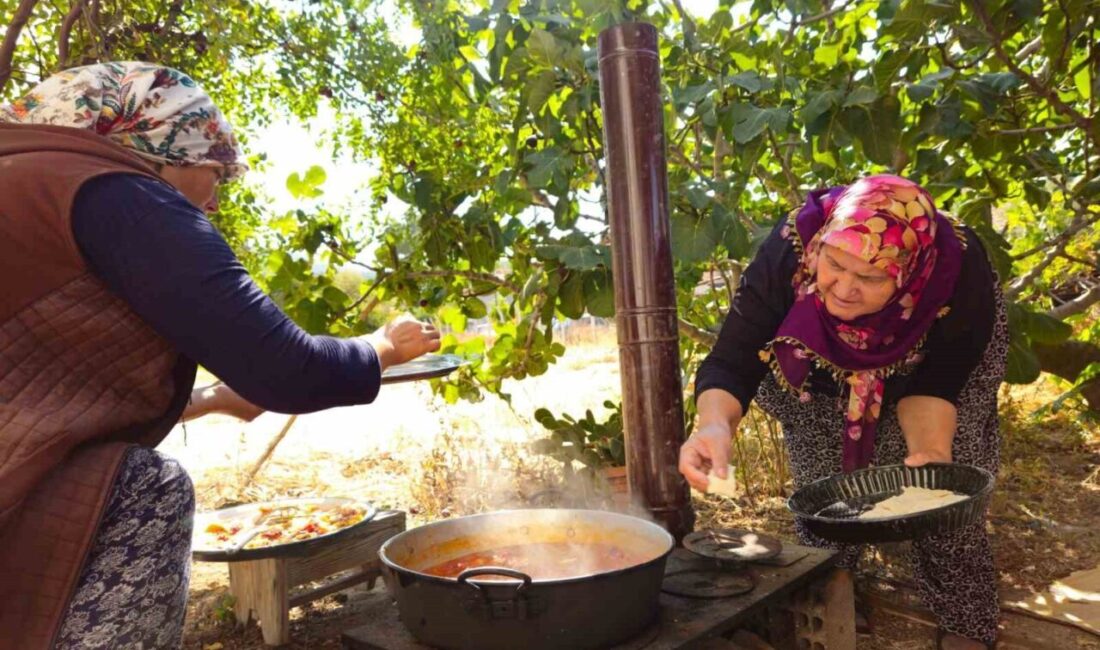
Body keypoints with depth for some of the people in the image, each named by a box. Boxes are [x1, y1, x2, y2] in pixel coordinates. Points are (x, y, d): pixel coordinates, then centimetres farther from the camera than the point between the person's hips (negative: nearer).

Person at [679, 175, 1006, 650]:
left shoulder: (958, 270, -37)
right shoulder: (787, 254, -39)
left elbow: (933, 382, -25)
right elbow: (731, 363, -38)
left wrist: (930, 448, -45)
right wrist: (716, 423, -59)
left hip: (925, 366, 1)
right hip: (819, 372, 0)